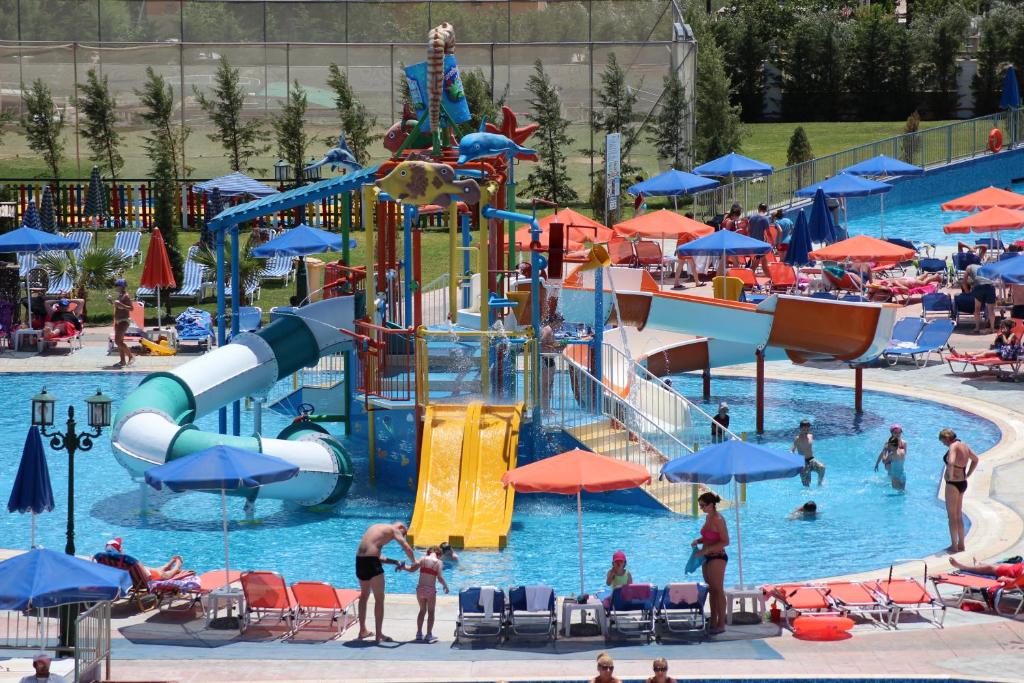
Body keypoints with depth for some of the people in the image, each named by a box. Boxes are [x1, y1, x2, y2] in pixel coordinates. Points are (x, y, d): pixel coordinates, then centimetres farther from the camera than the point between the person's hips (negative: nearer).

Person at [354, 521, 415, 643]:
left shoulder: (376, 527, 27)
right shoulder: (394, 530, 5)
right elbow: (407, 548, -9)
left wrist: (394, 562, 22)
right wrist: (414, 562, 9)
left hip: (359, 559, 7)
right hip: (371, 561, -7)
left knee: (364, 595, 25)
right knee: (379, 599, 3)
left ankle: (362, 631, 35)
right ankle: (379, 635, 3)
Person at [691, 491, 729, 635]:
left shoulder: (718, 520, -18)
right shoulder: (708, 517, 9)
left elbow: (725, 542, -20)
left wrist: (707, 549, -23)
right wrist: (698, 541, 2)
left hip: (717, 557, -9)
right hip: (707, 558, 9)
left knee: (718, 591, -3)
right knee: (711, 590, 14)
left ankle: (721, 624, 3)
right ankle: (713, 621, 22)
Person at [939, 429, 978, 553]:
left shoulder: (953, 446, -17)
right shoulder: (964, 446, 10)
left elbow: (951, 463, -35)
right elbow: (975, 460, 26)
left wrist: (950, 476, -20)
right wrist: (967, 475, 22)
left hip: (953, 484, -9)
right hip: (963, 483, 9)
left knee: (952, 516, -1)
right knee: (959, 515, 16)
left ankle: (954, 546, 2)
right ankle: (961, 544, 22)